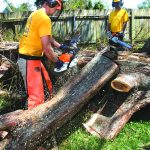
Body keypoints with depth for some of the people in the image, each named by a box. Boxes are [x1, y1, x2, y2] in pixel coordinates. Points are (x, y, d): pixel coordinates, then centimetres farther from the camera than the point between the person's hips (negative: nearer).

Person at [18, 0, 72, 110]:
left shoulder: (36, 14, 12)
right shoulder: (44, 18, -19)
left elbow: (47, 36, 25)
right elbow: (46, 47, -21)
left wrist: (60, 46, 21)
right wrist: (57, 61, -8)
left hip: (33, 57, 11)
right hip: (30, 60, -11)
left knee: (47, 83, 23)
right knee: (36, 97, -11)